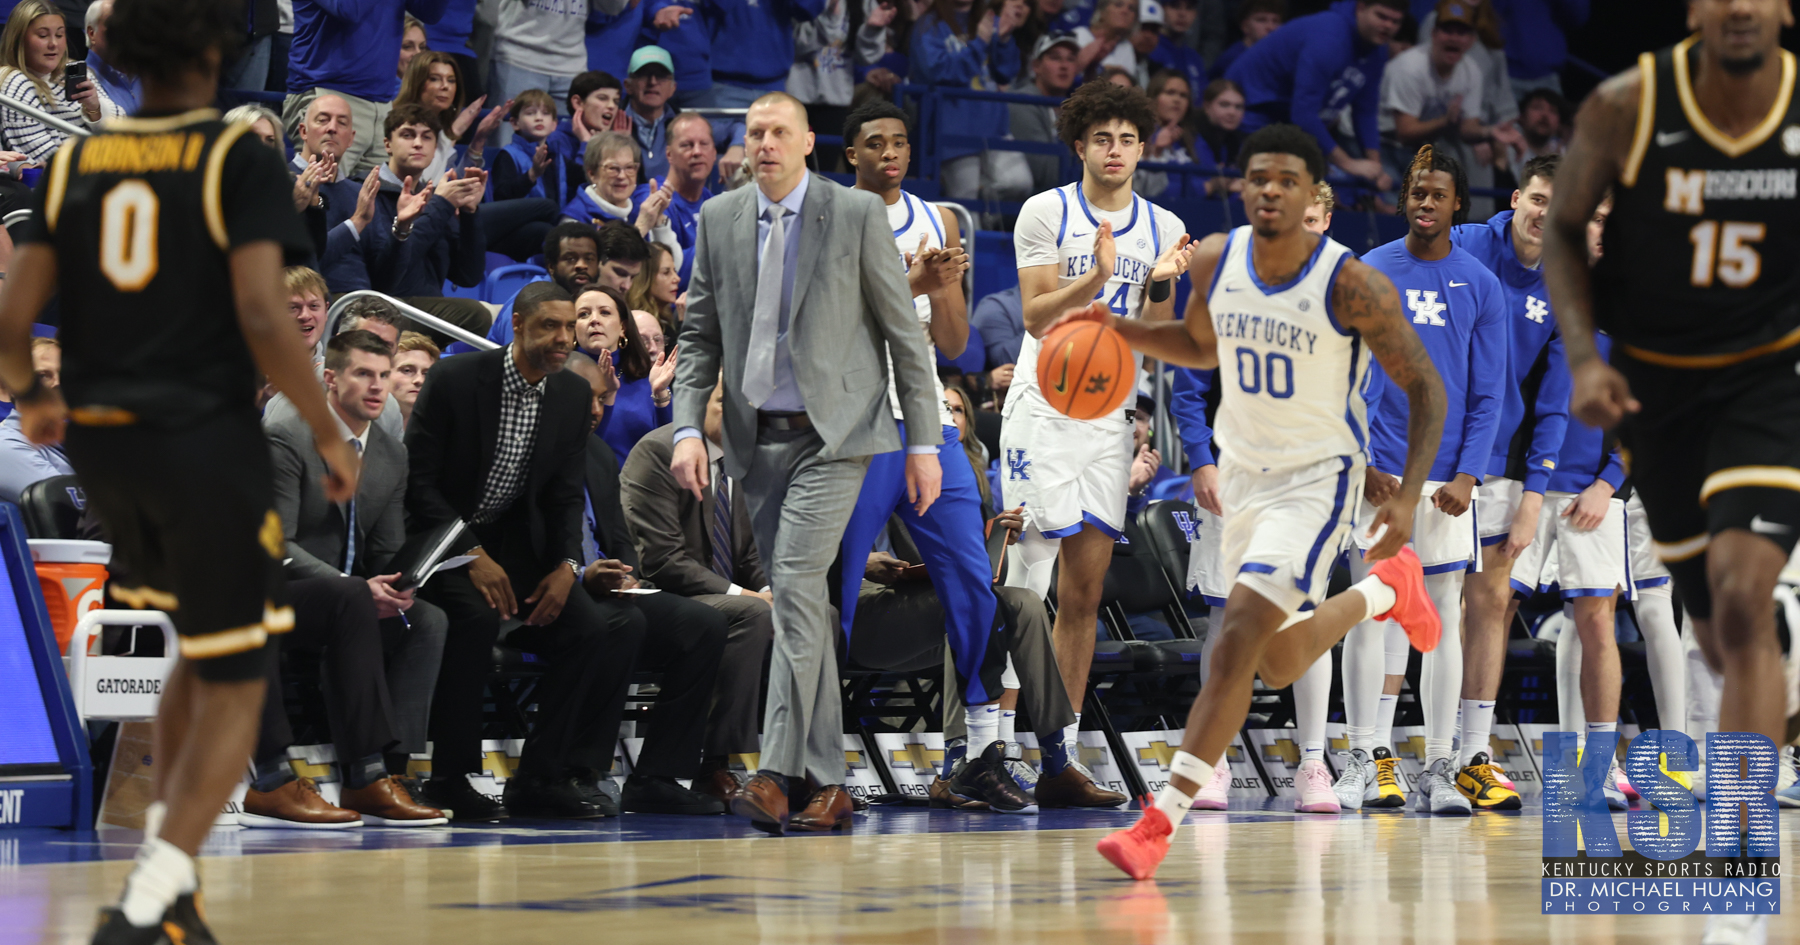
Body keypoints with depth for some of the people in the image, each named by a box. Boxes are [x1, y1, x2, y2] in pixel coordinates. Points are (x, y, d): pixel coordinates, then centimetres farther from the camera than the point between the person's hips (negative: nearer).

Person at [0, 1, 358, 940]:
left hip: (100, 443, 5)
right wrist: (330, 436, -7)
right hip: (208, 445, -5)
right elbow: (262, 317, -18)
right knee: (232, 689, 5)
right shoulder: (241, 161, -8)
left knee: (202, 655, 26)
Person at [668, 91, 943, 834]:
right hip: (758, 438, 4)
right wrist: (687, 427, -2)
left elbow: (904, 333, 0)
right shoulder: (719, 220, 9)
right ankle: (824, 781, 11)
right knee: (799, 600, 6)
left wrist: (924, 442, -3)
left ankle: (779, 772, -22)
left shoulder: (857, 215, -2)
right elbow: (699, 335, 12)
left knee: (796, 582, -19)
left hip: (834, 434, -4)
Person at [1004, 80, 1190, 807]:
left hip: (1110, 414, 4)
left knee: (1084, 592, 4)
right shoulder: (1046, 213, -2)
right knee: (1025, 587, -11)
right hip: (1044, 409, -4)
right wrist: (1097, 276, -22)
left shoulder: (1164, 229, 10)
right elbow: (1037, 317, -8)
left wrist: (1160, 286, -10)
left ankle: (1061, 756, 7)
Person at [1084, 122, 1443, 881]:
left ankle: (1162, 819, -19)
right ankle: (1384, 591, 46)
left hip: (1318, 477, -6)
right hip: (1245, 471, 6)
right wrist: (1122, 329, -4)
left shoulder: (1352, 285, -21)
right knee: (1279, 666, 17)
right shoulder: (1216, 261, -5)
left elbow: (1424, 388, -13)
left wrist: (1409, 495, -23)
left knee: (1239, 638, -21)